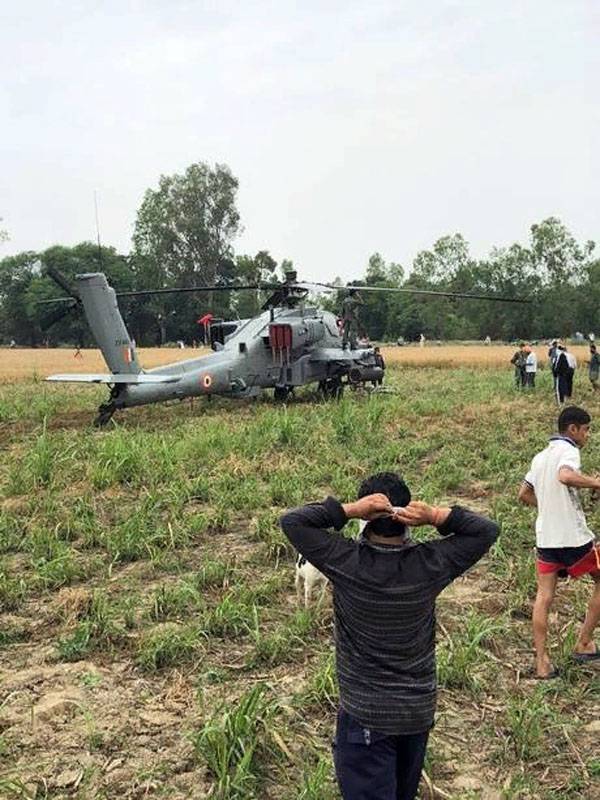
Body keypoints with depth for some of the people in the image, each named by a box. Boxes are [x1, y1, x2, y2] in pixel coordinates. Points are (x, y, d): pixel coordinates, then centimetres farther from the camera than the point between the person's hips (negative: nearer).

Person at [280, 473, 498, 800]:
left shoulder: (346, 562, -20)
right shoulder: (430, 564, -14)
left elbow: (290, 521, -15)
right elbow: (487, 529, -3)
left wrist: (348, 510, -22)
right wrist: (436, 516, -17)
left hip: (365, 716, -3)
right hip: (419, 711, 4)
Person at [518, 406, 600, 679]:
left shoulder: (540, 457, 14)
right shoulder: (568, 450, -11)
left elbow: (524, 494, 21)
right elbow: (565, 476, -33)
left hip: (545, 538, 7)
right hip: (574, 537, -7)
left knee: (544, 597, 7)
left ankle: (542, 661, 6)